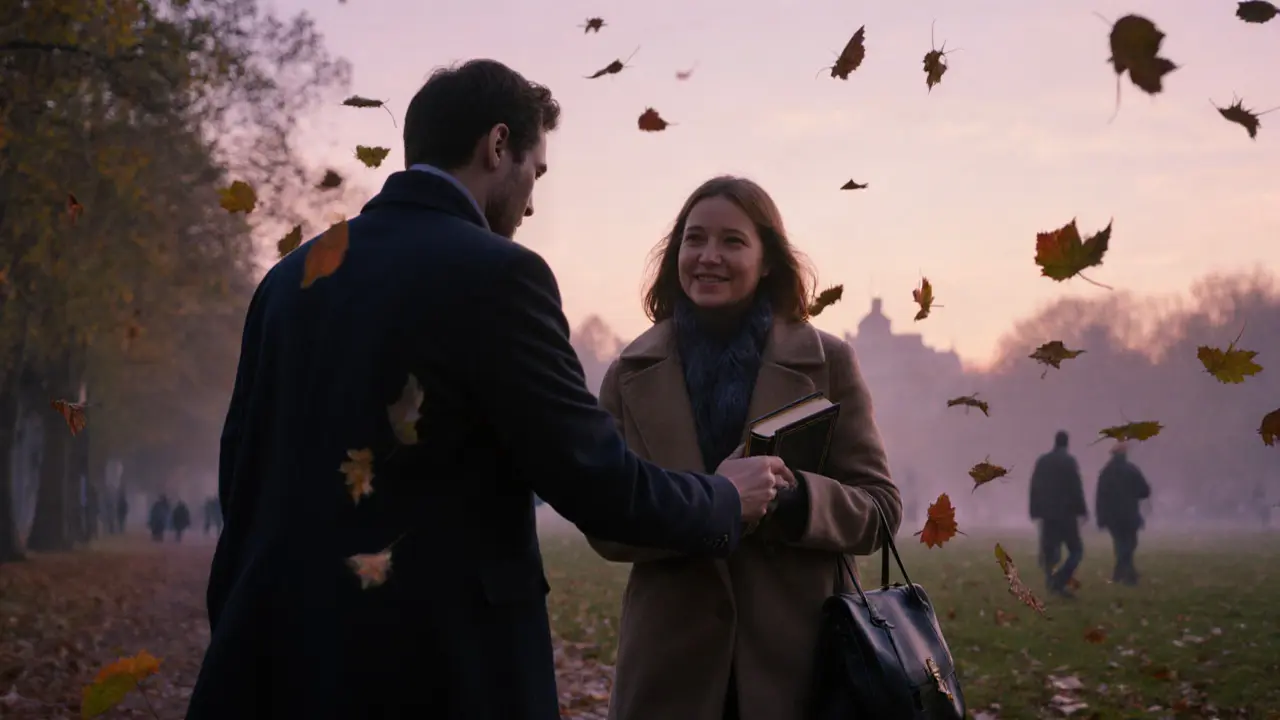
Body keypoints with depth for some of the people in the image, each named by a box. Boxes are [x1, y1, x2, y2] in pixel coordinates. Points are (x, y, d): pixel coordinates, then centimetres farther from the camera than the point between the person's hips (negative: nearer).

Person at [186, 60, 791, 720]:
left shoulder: (290, 276, 8)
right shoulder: (496, 275, -12)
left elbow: (241, 477, 12)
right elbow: (593, 479, -12)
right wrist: (726, 499, 6)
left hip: (284, 651, 6)